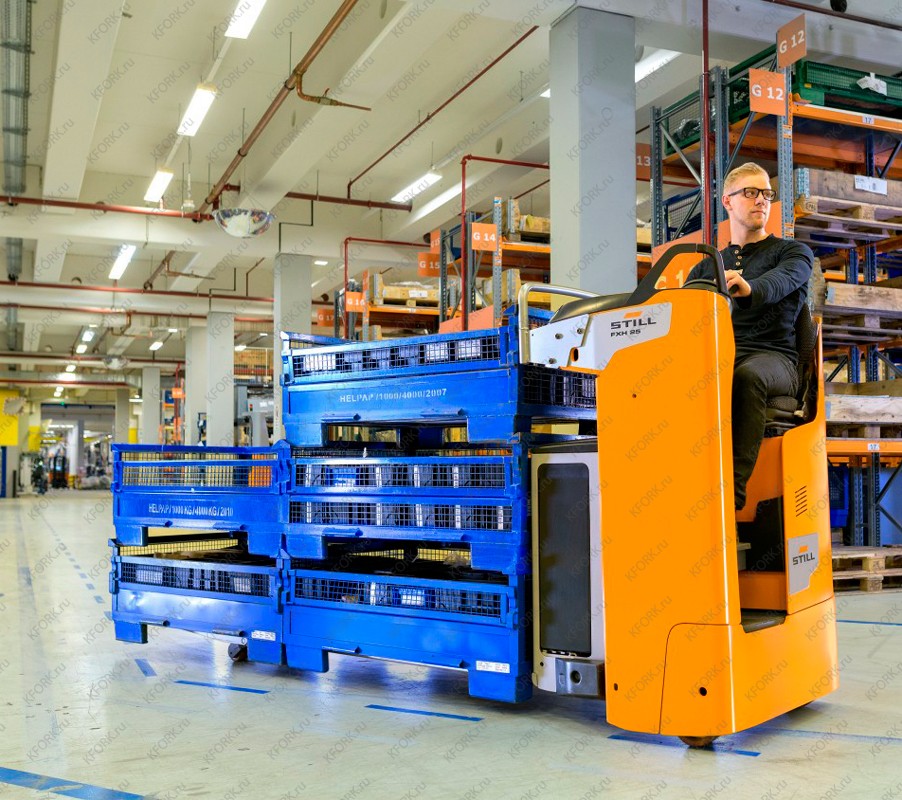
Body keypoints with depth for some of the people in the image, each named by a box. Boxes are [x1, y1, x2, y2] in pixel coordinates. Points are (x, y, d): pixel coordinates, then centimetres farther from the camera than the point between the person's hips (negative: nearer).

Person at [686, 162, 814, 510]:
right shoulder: (707, 267, 29)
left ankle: (733, 487, -45)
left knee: (748, 376, -40)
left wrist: (749, 289, -35)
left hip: (772, 355, -2)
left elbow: (782, 280, -10)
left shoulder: (794, 252, 16)